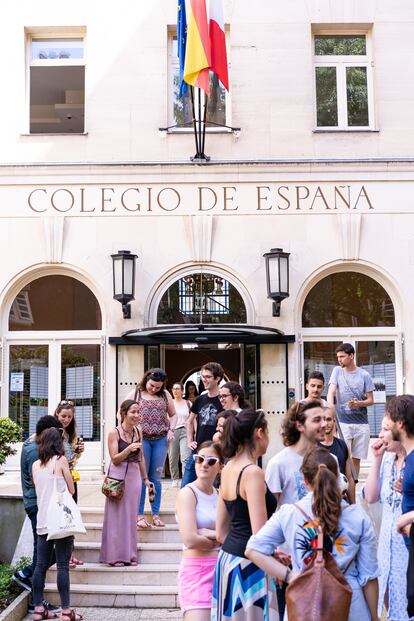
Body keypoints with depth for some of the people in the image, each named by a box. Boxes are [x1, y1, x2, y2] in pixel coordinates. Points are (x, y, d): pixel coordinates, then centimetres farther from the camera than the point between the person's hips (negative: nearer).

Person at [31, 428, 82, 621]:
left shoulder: (36, 465, 8)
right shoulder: (61, 460, -6)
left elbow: (38, 490, 15)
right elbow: (72, 490, -1)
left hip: (42, 521, 5)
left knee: (41, 565, 9)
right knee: (62, 566, -2)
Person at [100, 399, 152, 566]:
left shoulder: (138, 430, 7)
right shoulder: (114, 433, -8)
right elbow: (115, 459, -9)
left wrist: (145, 478, 18)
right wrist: (128, 449, -24)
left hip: (135, 475, 5)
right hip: (118, 476, -5)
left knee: (131, 515, 8)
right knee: (117, 515, 0)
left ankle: (129, 554, 16)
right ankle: (115, 555, 7)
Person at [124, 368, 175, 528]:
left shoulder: (165, 395, 7)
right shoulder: (135, 393, 1)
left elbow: (173, 414, 16)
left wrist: (171, 429, 0)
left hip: (160, 440, 2)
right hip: (141, 439, -2)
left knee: (156, 477, 8)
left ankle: (156, 514, 14)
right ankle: (139, 515, 7)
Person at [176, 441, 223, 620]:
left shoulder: (220, 494, 10)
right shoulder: (188, 493, -8)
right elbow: (190, 540, -19)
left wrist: (208, 533, -16)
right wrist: (219, 539, -3)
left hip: (222, 568, 6)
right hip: (197, 570, -6)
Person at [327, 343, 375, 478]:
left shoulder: (364, 375, 2)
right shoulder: (337, 371, 3)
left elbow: (371, 400, 4)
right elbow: (331, 392, -7)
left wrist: (358, 403, -16)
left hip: (361, 423, 1)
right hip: (343, 422, -1)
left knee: (356, 459, 8)